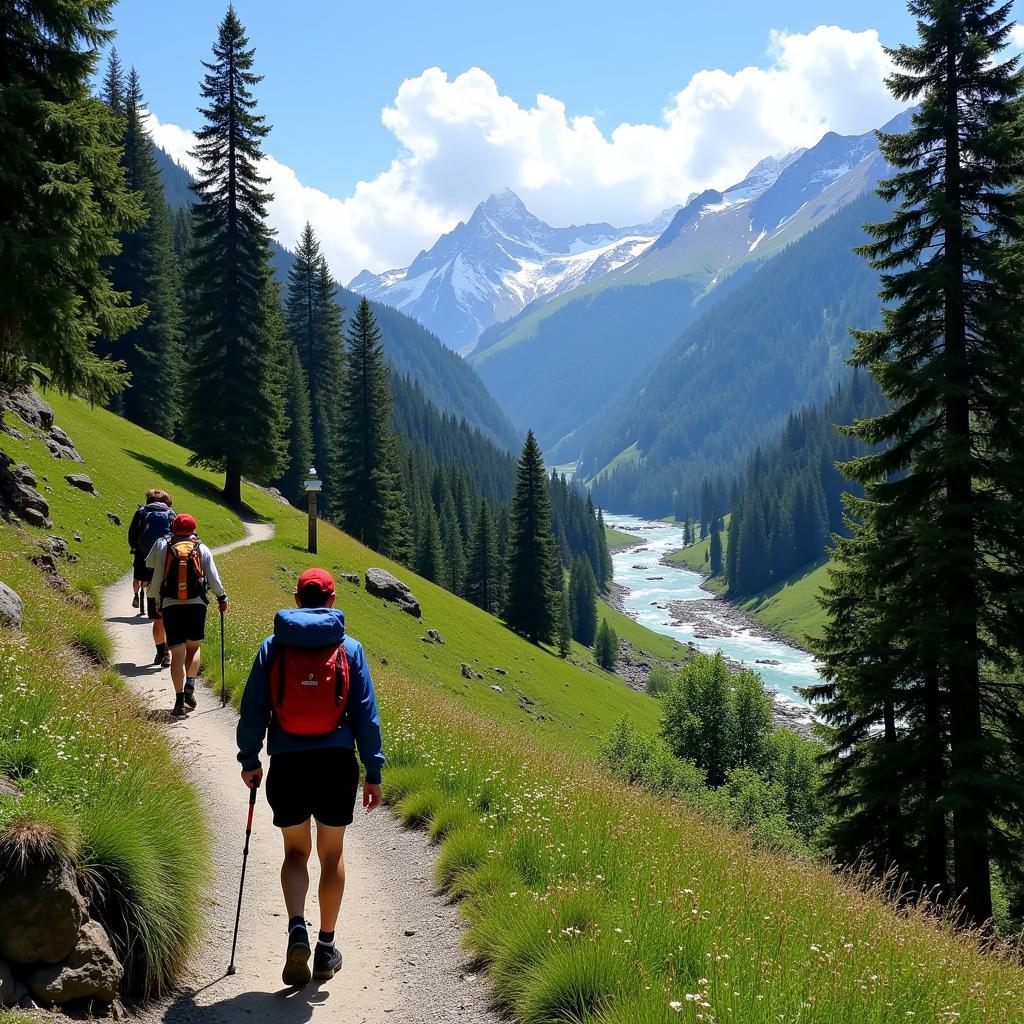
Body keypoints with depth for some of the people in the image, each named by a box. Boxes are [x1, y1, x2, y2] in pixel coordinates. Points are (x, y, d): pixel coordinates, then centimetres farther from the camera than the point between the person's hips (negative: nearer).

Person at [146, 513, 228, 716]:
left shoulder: (163, 546, 5)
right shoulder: (202, 549, 6)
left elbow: (157, 578, 5)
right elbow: (213, 577, 5)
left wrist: (157, 602, 16)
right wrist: (222, 598, 18)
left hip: (171, 606, 0)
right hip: (197, 604, 0)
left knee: (177, 653, 1)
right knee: (194, 646, 18)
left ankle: (180, 701, -2)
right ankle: (190, 686, -2)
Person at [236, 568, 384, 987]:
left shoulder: (272, 647, 1)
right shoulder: (349, 649, 1)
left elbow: (253, 711, 2)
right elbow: (366, 715, 1)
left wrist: (249, 760, 14)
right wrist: (373, 773, 6)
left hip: (287, 765, 0)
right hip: (337, 764, 0)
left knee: (296, 852, 15)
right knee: (332, 854, 15)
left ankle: (297, 930, -8)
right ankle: (326, 947, 20)